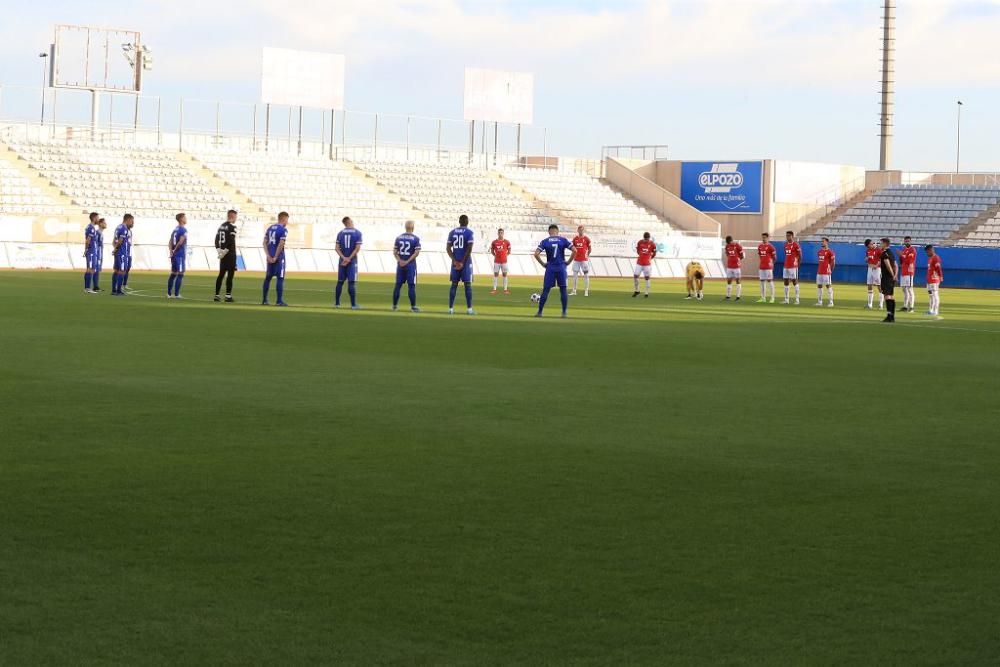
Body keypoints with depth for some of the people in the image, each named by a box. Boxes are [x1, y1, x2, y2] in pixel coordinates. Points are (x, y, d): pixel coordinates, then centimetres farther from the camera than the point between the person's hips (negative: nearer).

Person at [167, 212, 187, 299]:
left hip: (174, 255, 8)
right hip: (180, 255, -8)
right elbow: (180, 242, -20)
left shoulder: (175, 230, 14)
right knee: (180, 274, -4)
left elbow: (170, 243, 10)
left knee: (173, 274, 13)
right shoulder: (183, 230, -10)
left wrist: (171, 251, 1)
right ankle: (176, 294, -6)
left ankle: (169, 293, 15)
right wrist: (175, 250, -8)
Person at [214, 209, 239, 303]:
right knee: (230, 274, -4)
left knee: (221, 274, 12)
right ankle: (228, 295, -6)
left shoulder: (221, 226, 13)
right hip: (230, 254, -7)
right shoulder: (232, 227, -11)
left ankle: (217, 295, 12)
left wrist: (219, 250, 6)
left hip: (222, 254, 7)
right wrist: (225, 251, -13)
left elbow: (216, 239, 10)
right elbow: (231, 242, -19)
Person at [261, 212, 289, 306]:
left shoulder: (270, 228, 12)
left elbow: (265, 243, 5)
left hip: (270, 257, 7)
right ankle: (279, 301, -4)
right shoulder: (283, 230, -9)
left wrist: (269, 256, -1)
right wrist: (275, 257, -14)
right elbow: (281, 244, -19)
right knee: (280, 278, -2)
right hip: (279, 257, -7)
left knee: (268, 277, 14)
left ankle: (264, 300, 17)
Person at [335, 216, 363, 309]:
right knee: (351, 283, -4)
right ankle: (353, 304, -5)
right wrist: (349, 259, -11)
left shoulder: (340, 233, 5)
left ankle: (337, 303, 14)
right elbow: (357, 248, -12)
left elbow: (337, 248, -1)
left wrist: (344, 258, -9)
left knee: (340, 282, 10)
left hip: (342, 261, 3)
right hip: (352, 261, -3)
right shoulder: (357, 233, -5)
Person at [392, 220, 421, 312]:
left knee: (398, 285, 10)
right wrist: (407, 261, -12)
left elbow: (395, 251, 2)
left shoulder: (399, 237, 5)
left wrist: (400, 261, -5)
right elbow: (416, 253, -13)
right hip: (411, 264, -4)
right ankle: (413, 306, -1)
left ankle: (394, 305, 14)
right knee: (411, 286, -1)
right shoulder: (415, 238, -7)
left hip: (400, 264, 4)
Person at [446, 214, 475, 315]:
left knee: (454, 284, 8)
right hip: (466, 262, -3)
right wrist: (463, 262, -10)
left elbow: (448, 248, 1)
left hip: (455, 262, 4)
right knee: (468, 285, 1)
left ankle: (450, 308, 5)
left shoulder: (452, 232, 7)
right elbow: (469, 249, -14)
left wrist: (455, 261, -4)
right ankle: (469, 309, -1)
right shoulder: (469, 233, -6)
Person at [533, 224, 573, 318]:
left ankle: (539, 312, 6)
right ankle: (564, 313, 7)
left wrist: (542, 264, 3)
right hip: (561, 267, 0)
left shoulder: (545, 241, 1)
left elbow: (536, 254, -8)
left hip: (550, 268, 0)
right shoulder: (563, 240, 2)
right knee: (563, 290, 7)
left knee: (545, 290, 5)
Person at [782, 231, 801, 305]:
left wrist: (798, 265, -7)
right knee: (786, 282, 7)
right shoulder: (786, 244, 13)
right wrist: (786, 263, 13)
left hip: (793, 266, -7)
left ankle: (797, 300, -1)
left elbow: (800, 256, -7)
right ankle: (786, 299, 12)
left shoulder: (796, 245, -9)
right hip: (786, 266, 8)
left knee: (795, 281, -5)